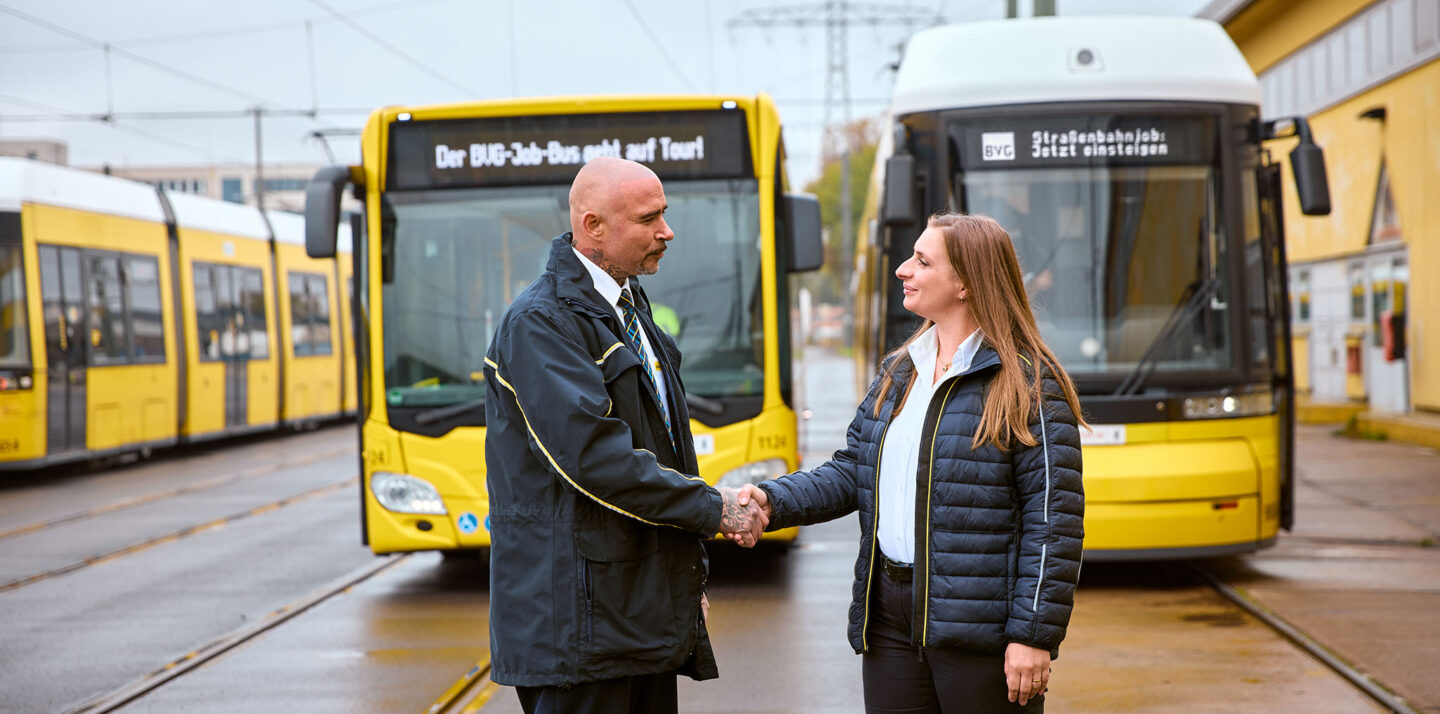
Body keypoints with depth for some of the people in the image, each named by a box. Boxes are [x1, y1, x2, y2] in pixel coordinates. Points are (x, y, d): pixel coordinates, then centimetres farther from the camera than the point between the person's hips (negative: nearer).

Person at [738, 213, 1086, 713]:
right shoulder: (898, 372, 14)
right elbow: (852, 473, 15)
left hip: (977, 626, -6)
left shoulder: (1029, 385, -10)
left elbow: (1054, 519, -13)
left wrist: (1034, 635, -17)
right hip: (890, 616, 7)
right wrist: (775, 501, -3)